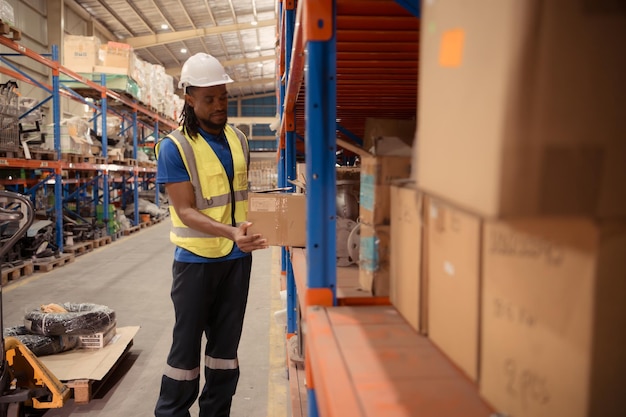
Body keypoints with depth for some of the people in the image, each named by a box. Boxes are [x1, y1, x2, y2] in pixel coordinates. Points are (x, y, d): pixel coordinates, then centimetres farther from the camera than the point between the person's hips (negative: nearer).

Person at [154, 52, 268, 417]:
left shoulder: (239, 139, 5)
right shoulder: (174, 147, -12)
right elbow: (185, 211, -18)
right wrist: (230, 233, -32)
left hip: (238, 257, 5)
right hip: (197, 259, -5)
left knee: (226, 342, 13)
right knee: (187, 343, 7)